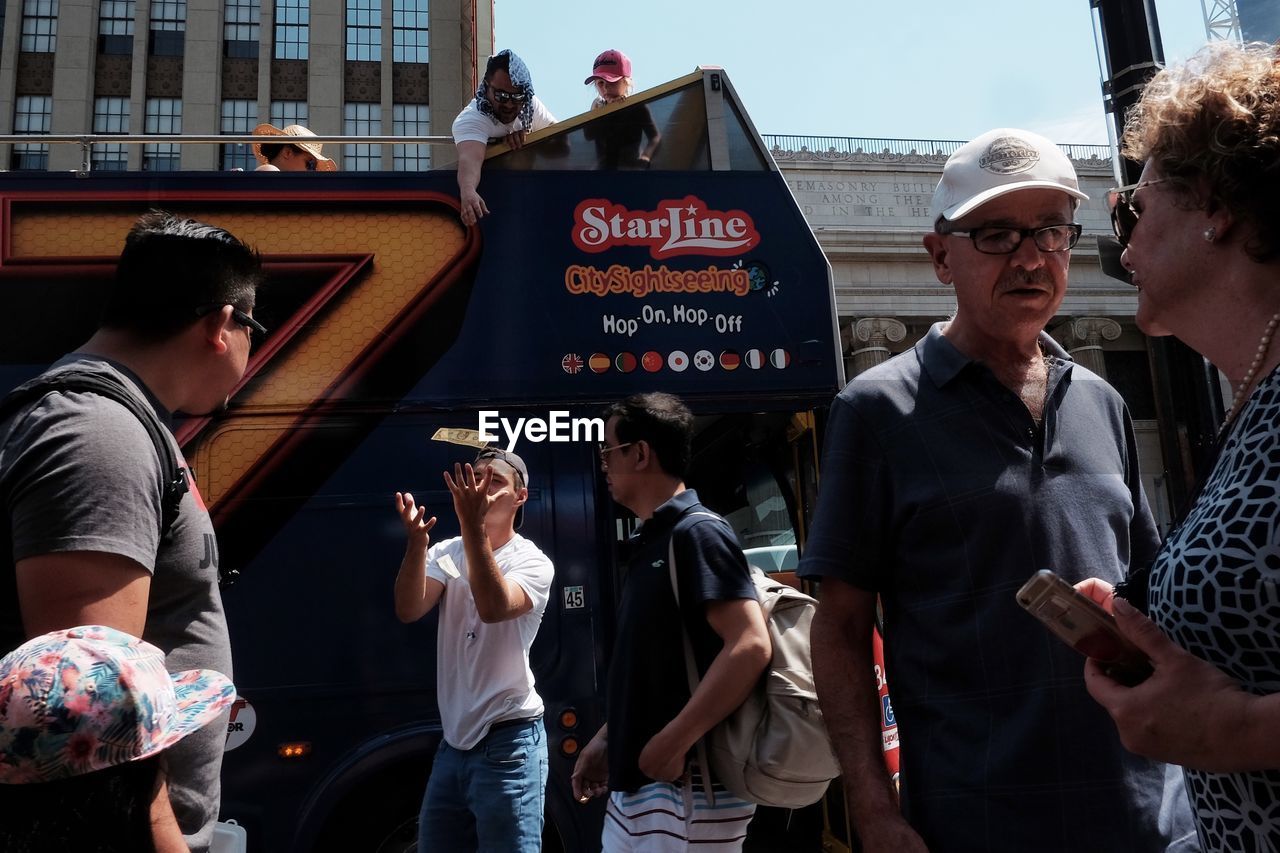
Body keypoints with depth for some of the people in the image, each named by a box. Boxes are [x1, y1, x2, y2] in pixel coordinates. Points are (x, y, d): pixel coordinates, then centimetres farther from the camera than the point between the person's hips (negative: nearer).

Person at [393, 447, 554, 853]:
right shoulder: (446, 553, 7)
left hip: (508, 742, -5)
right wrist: (417, 541, -24)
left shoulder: (532, 562, -8)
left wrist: (472, 526, -32)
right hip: (455, 740, 6)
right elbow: (408, 610, -10)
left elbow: (494, 608, -27)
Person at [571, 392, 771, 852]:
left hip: (689, 788, -8)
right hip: (635, 785, 8)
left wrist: (672, 743, -24)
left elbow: (750, 648, -25)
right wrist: (607, 739, 16)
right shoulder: (649, 542, 12)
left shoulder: (697, 532, -15)